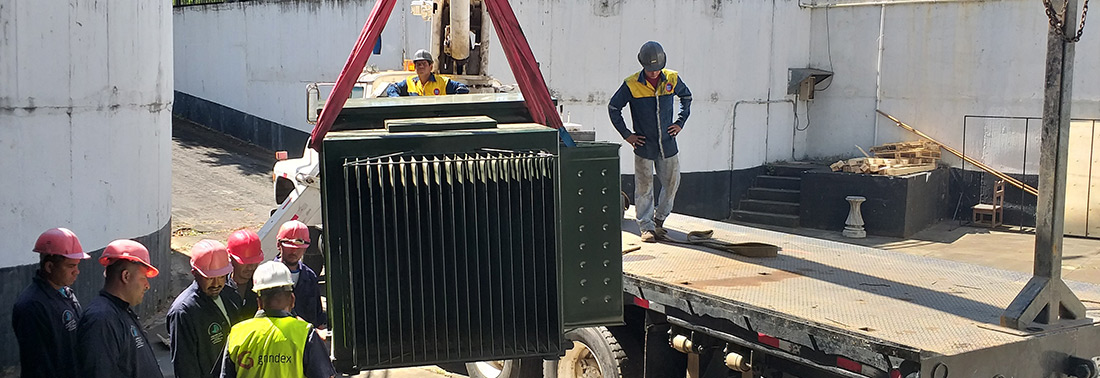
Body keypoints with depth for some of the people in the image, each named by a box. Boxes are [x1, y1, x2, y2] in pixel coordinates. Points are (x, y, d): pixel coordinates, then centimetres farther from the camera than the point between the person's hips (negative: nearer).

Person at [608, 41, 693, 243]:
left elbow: (686, 97, 19)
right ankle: (647, 227, 11)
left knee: (672, 183, 9)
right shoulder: (631, 85, -11)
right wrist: (626, 134, -2)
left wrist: (680, 122, 10)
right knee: (644, 188, 1)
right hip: (643, 146, -3)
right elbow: (613, 108, 1)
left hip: (668, 144, 3)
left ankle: (659, 219, 30)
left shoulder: (672, 79, -2)